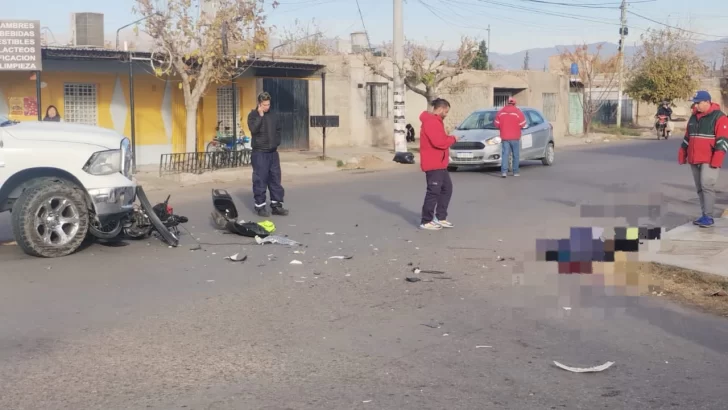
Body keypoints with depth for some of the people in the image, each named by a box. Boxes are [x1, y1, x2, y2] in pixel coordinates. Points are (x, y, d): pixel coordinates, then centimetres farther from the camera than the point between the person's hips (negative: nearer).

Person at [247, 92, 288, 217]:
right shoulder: (253, 115, -4)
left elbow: (278, 130, 21)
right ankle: (260, 206, 4)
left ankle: (276, 205, 13)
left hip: (273, 152, 5)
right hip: (259, 152, -5)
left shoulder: (273, 115, 10)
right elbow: (253, 129, -21)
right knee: (260, 179, -3)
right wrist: (260, 115, -19)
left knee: (275, 178, 7)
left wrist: (277, 142, 9)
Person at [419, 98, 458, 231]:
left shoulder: (435, 121, 18)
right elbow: (439, 142, -25)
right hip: (433, 164, -11)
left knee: (447, 188, 15)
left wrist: (448, 138, 3)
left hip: (439, 163, 11)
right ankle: (426, 221, 0)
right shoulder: (431, 122, -18)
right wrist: (452, 139, -10)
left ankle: (441, 217, 22)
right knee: (434, 192, -7)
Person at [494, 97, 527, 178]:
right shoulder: (518, 112, -5)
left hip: (504, 137, 2)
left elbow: (496, 124, 4)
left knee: (505, 154, -2)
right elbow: (522, 124, -4)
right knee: (516, 155, 9)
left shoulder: (500, 112, 2)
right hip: (515, 137, -2)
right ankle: (515, 172, 12)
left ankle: (504, 171, -17)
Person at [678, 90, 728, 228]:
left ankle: (708, 217, -11)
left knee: (707, 186, -14)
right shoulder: (694, 117, 14)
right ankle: (705, 215, 15)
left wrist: (716, 160, -21)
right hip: (694, 160, 7)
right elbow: (687, 137, 23)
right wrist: (682, 155, 19)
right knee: (700, 188, 9)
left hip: (709, 160, -7)